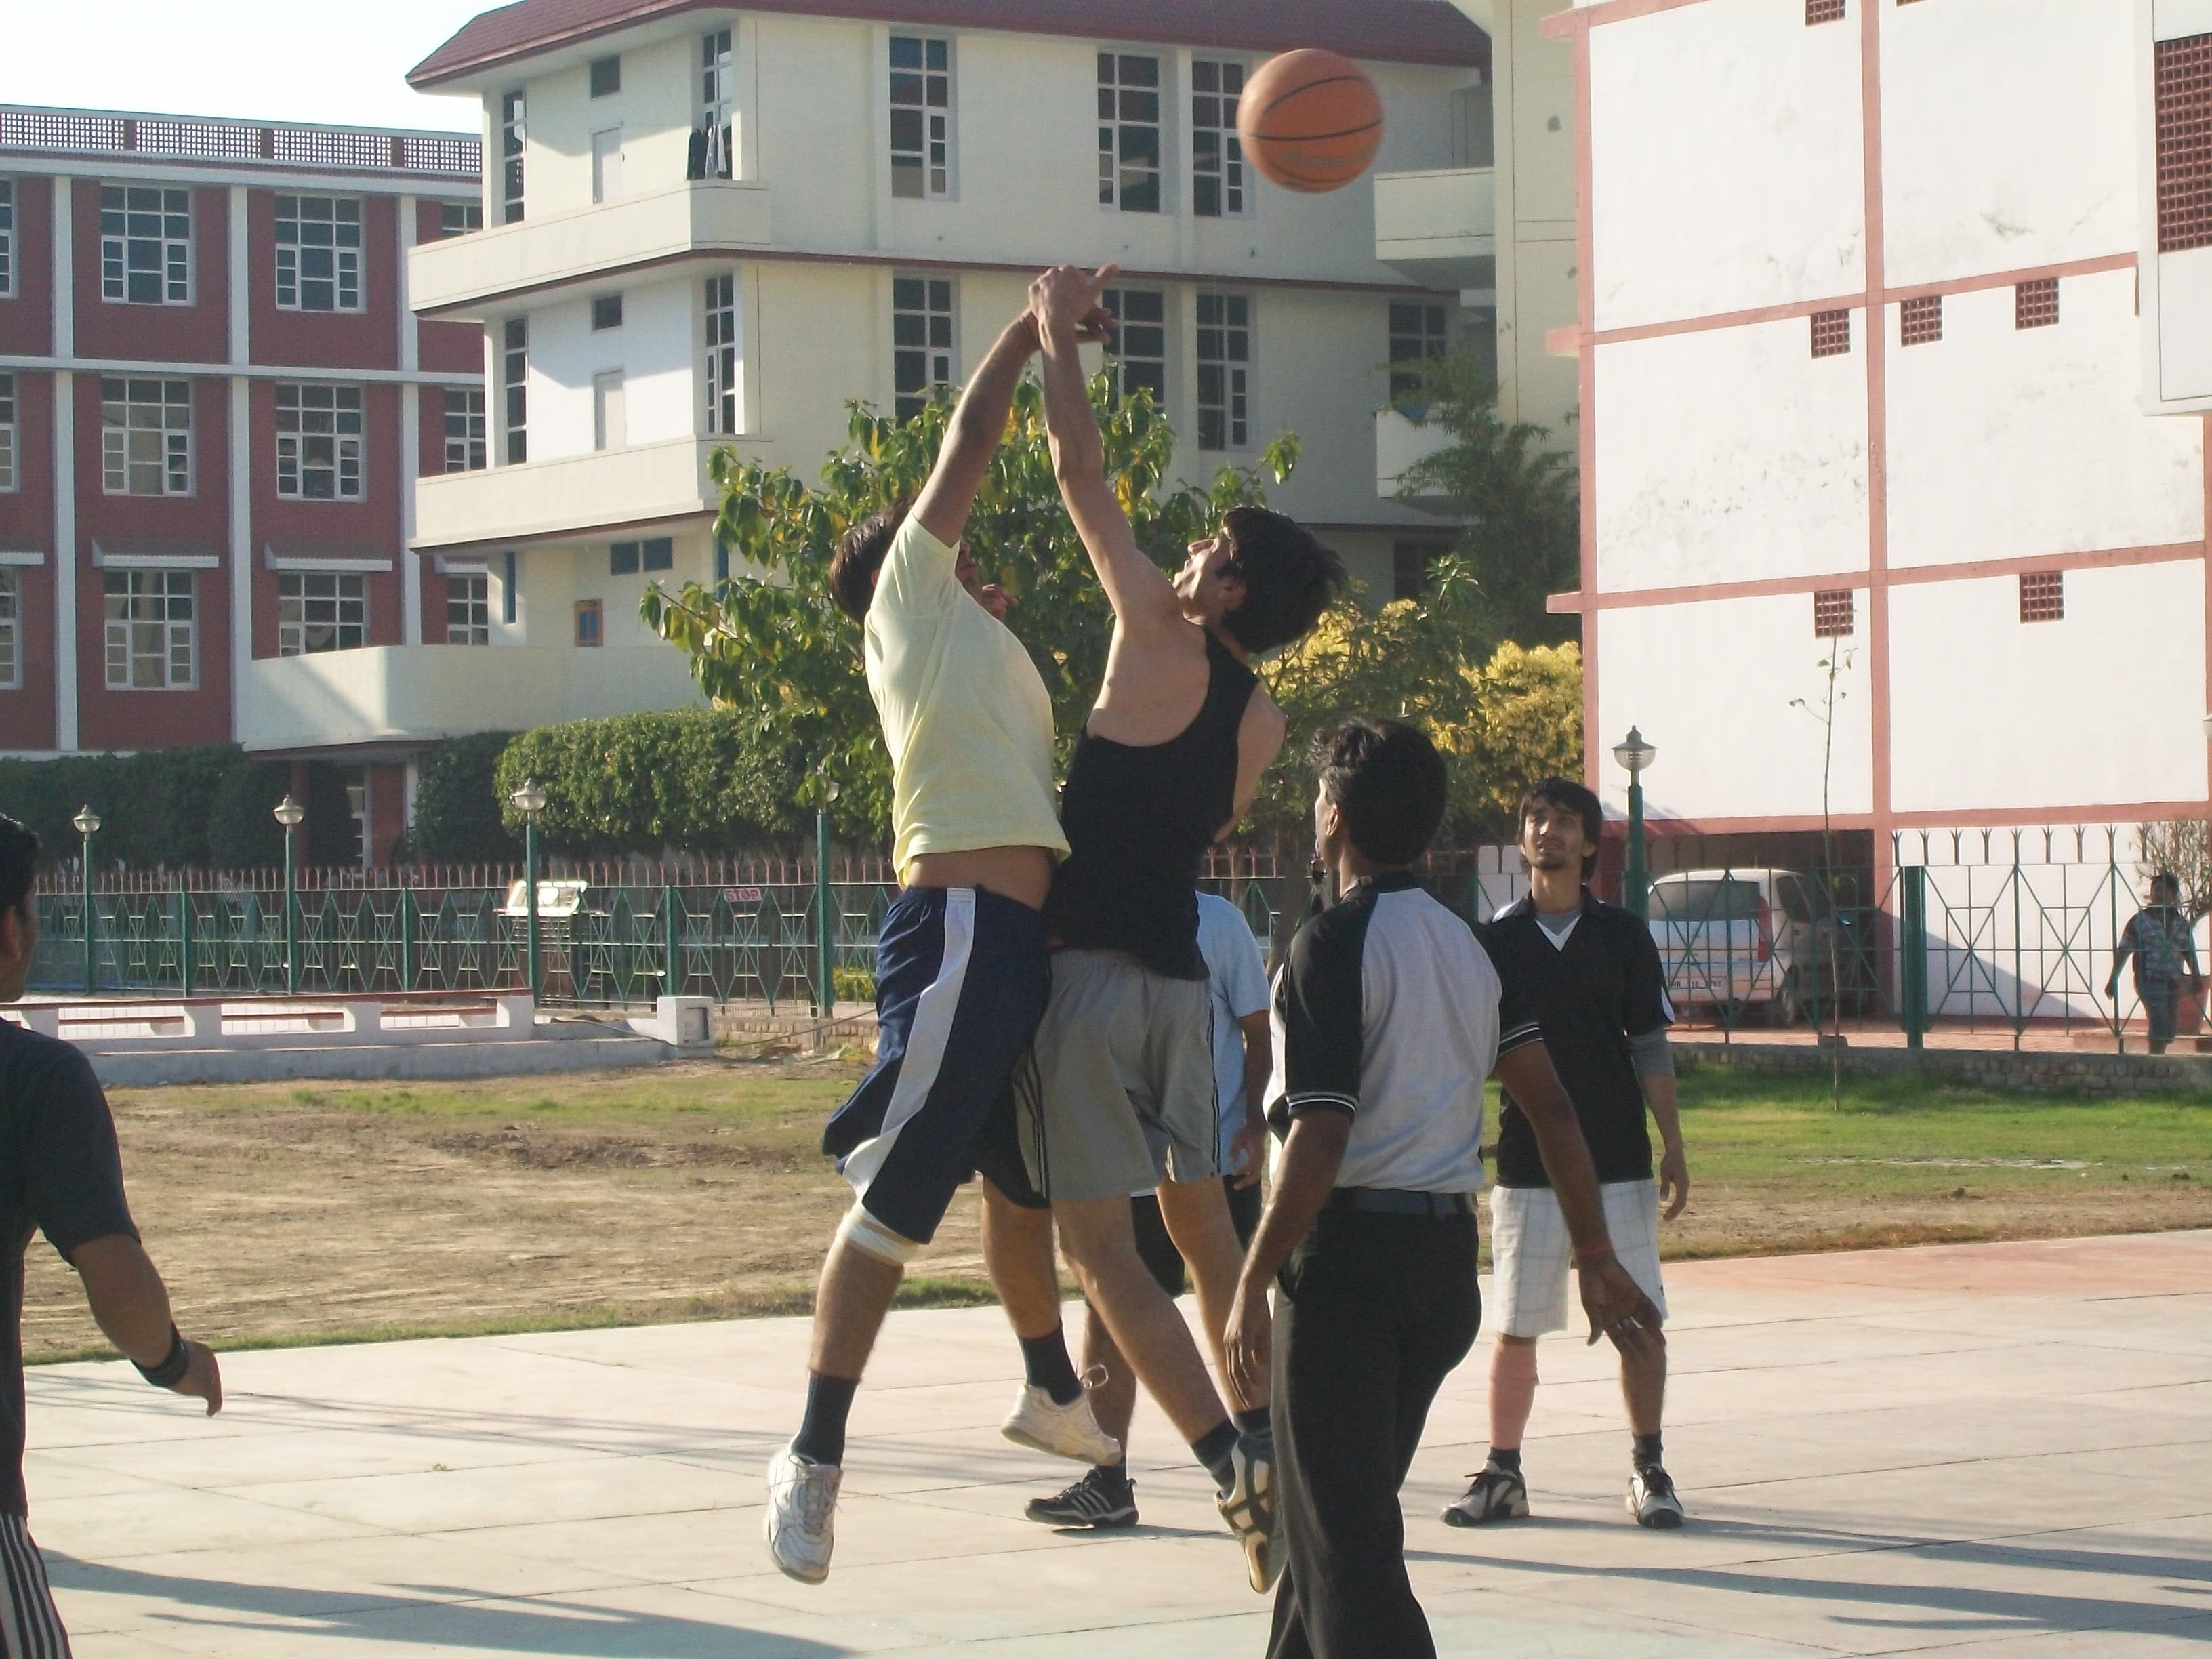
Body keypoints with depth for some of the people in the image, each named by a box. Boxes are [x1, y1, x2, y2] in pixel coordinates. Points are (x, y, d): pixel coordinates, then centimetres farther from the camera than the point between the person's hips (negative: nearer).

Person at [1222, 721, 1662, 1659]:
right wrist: (1596, 1259, 10)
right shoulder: (1468, 946, 10)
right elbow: (1551, 1105, 7)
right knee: (1353, 1508, 20)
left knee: (1342, 1537, -4)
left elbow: (1318, 1140, -18)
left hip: (1350, 1252, -8)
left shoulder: (1332, 946, -12)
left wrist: (1253, 1284, -13)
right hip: (1448, 1251, 8)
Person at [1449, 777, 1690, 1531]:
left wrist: (1673, 1146, 0)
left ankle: (1649, 1470, 12)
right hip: (1526, 1165, 0)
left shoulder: (1622, 935, 3)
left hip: (1620, 1163, 0)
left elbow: (1649, 1048, 5)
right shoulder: (1494, 939, 3)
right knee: (1514, 1328, 3)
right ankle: (1503, 1473, 13)